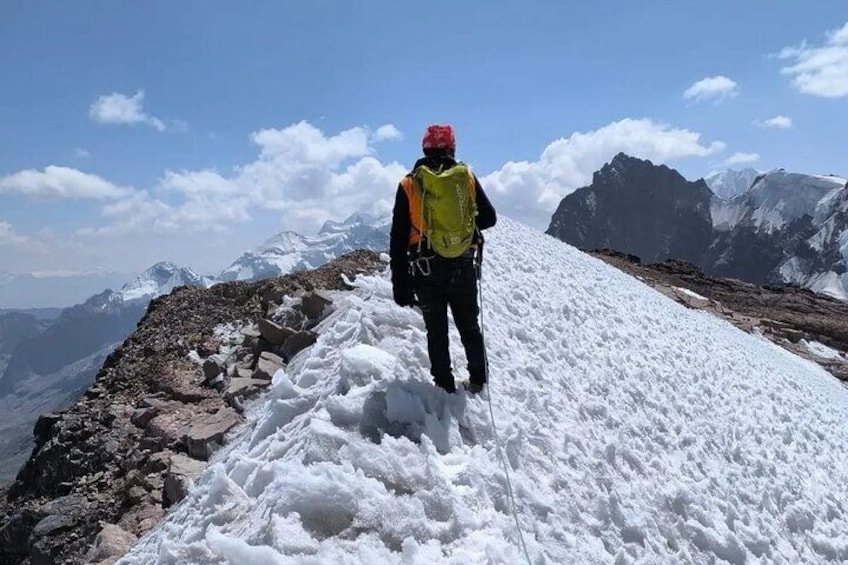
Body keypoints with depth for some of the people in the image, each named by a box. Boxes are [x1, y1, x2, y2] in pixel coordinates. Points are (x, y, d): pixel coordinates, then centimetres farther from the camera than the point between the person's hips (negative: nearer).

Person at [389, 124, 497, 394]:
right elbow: (489, 218, 7)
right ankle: (478, 380, 23)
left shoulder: (409, 184, -2)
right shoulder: (467, 177, 0)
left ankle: (446, 387, 15)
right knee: (469, 325, 16)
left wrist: (399, 283, -1)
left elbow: (398, 238, -5)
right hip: (464, 267, 1)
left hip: (426, 269, -1)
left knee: (437, 331, 10)